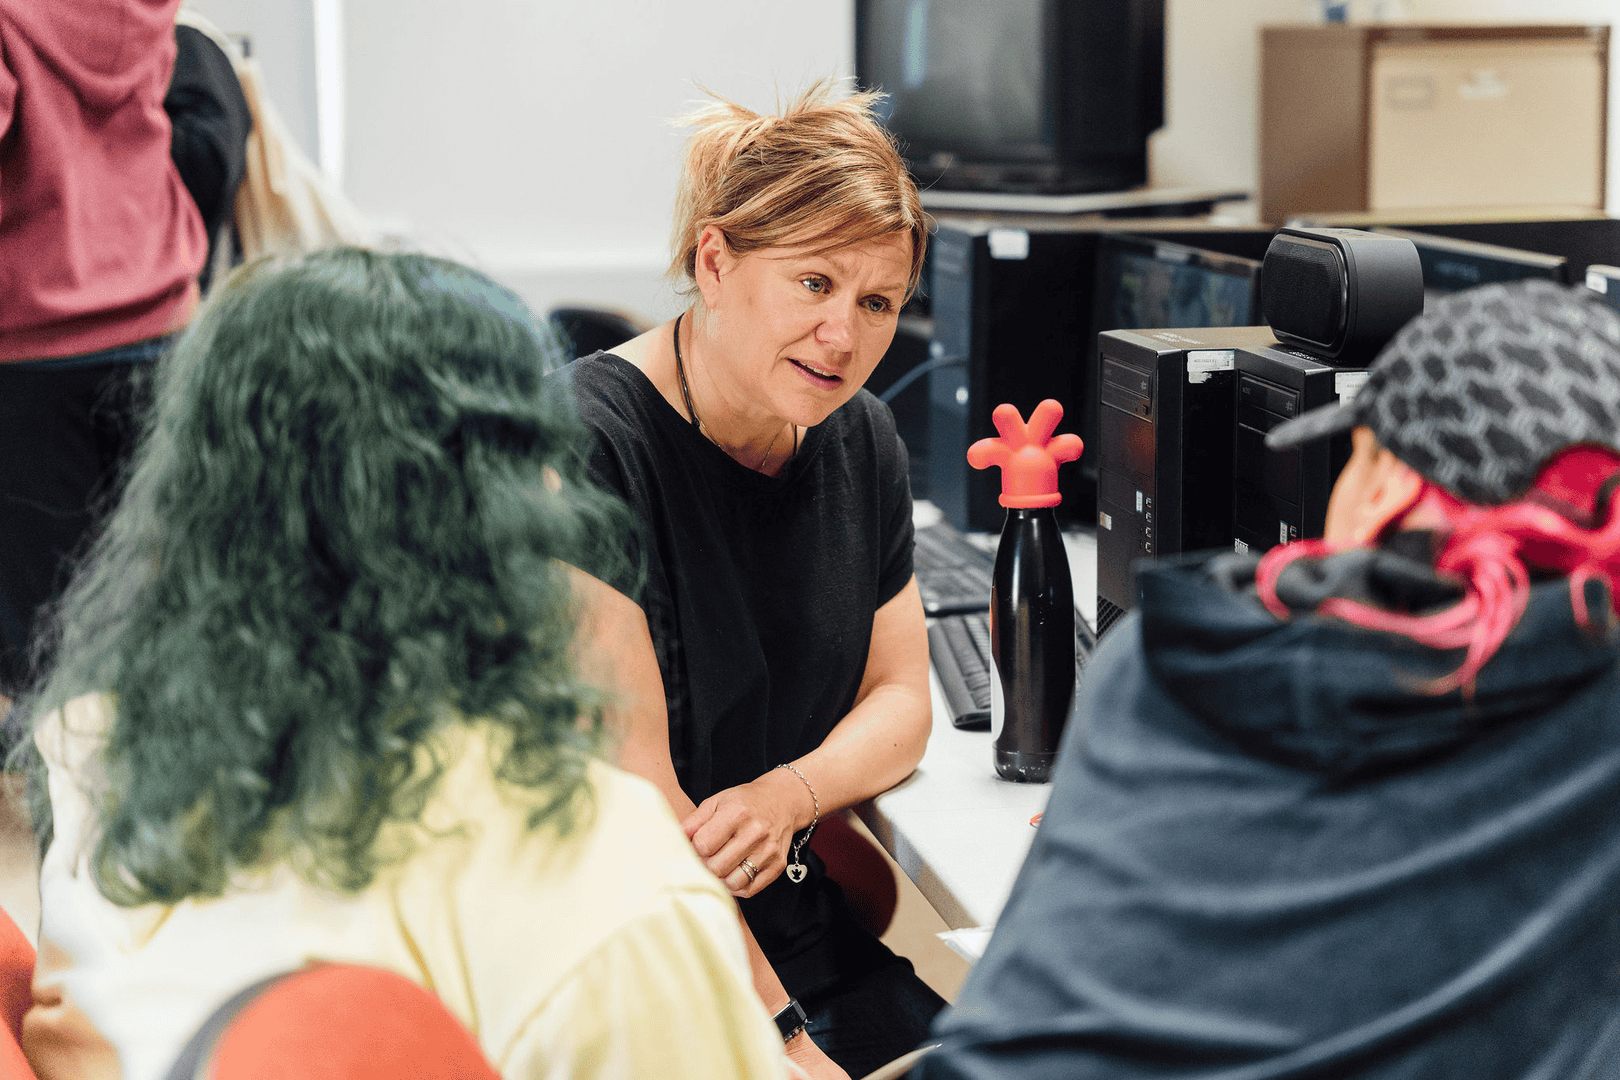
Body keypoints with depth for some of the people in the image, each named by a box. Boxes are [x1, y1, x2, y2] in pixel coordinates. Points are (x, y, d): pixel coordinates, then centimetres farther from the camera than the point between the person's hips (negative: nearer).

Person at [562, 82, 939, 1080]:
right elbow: (633, 794, -20)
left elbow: (902, 700, 11)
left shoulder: (860, 442, 7)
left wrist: (786, 795, -11)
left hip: (803, 939, 6)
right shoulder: (587, 445, -17)